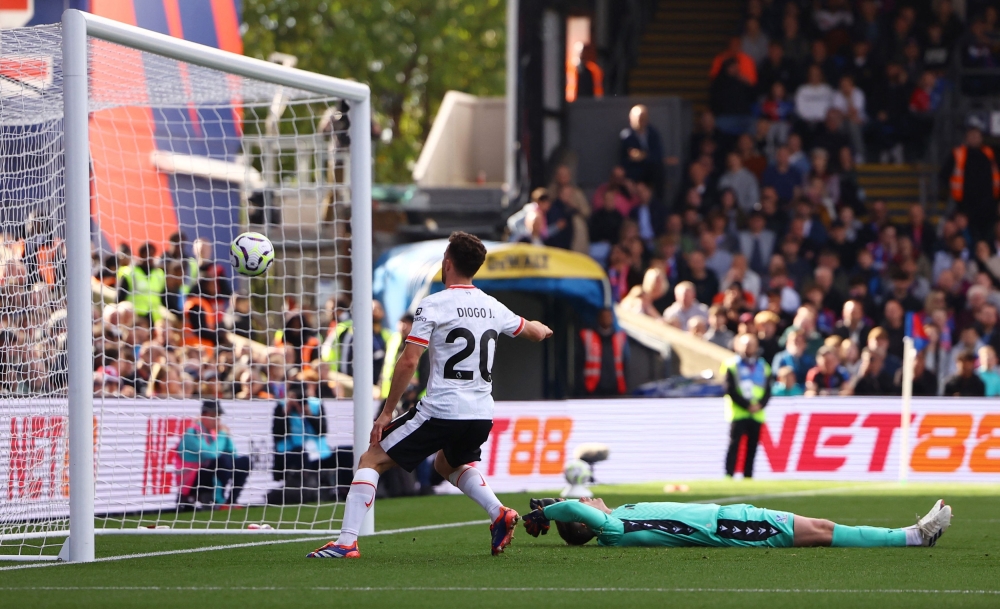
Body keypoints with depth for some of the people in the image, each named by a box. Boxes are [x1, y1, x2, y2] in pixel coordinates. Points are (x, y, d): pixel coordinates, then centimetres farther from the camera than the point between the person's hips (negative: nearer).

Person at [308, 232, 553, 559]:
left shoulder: (432, 306, -7)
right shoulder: (492, 308, 10)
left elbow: (408, 361, -12)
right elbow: (535, 332, 27)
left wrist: (387, 412, -5)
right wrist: (543, 329, 52)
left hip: (440, 412, -6)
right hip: (482, 415, 6)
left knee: (372, 460, 4)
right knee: (449, 464, 35)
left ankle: (346, 541, -8)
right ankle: (499, 513, 13)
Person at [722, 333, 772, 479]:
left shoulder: (763, 367, 14)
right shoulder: (732, 365, 1)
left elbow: (768, 390, 11)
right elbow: (730, 390, -6)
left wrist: (760, 405, -8)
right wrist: (747, 405, -13)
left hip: (757, 414, 4)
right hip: (738, 413, -4)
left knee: (752, 447, 3)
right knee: (734, 444, -9)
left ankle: (748, 477, 6)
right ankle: (728, 475, -9)